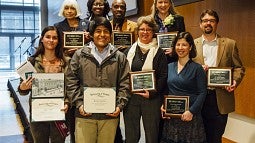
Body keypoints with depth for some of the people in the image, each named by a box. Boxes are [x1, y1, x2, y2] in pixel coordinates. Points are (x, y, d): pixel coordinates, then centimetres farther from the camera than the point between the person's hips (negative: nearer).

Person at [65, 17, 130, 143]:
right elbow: (71, 82, 3)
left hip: (110, 115, 1)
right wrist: (79, 104, -6)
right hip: (85, 114, -1)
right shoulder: (79, 55, 5)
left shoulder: (120, 57, 7)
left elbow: (124, 84, 6)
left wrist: (120, 105, -5)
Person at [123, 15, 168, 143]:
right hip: (131, 97, 3)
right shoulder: (129, 51, 9)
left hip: (151, 98, -2)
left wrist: (152, 93, -14)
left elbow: (163, 76, -3)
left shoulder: (159, 53, 1)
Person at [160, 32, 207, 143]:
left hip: (190, 116, -4)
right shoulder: (169, 67, 9)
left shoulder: (197, 68, -4)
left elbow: (202, 93, -9)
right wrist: (163, 105, -1)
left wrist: (191, 111, -16)